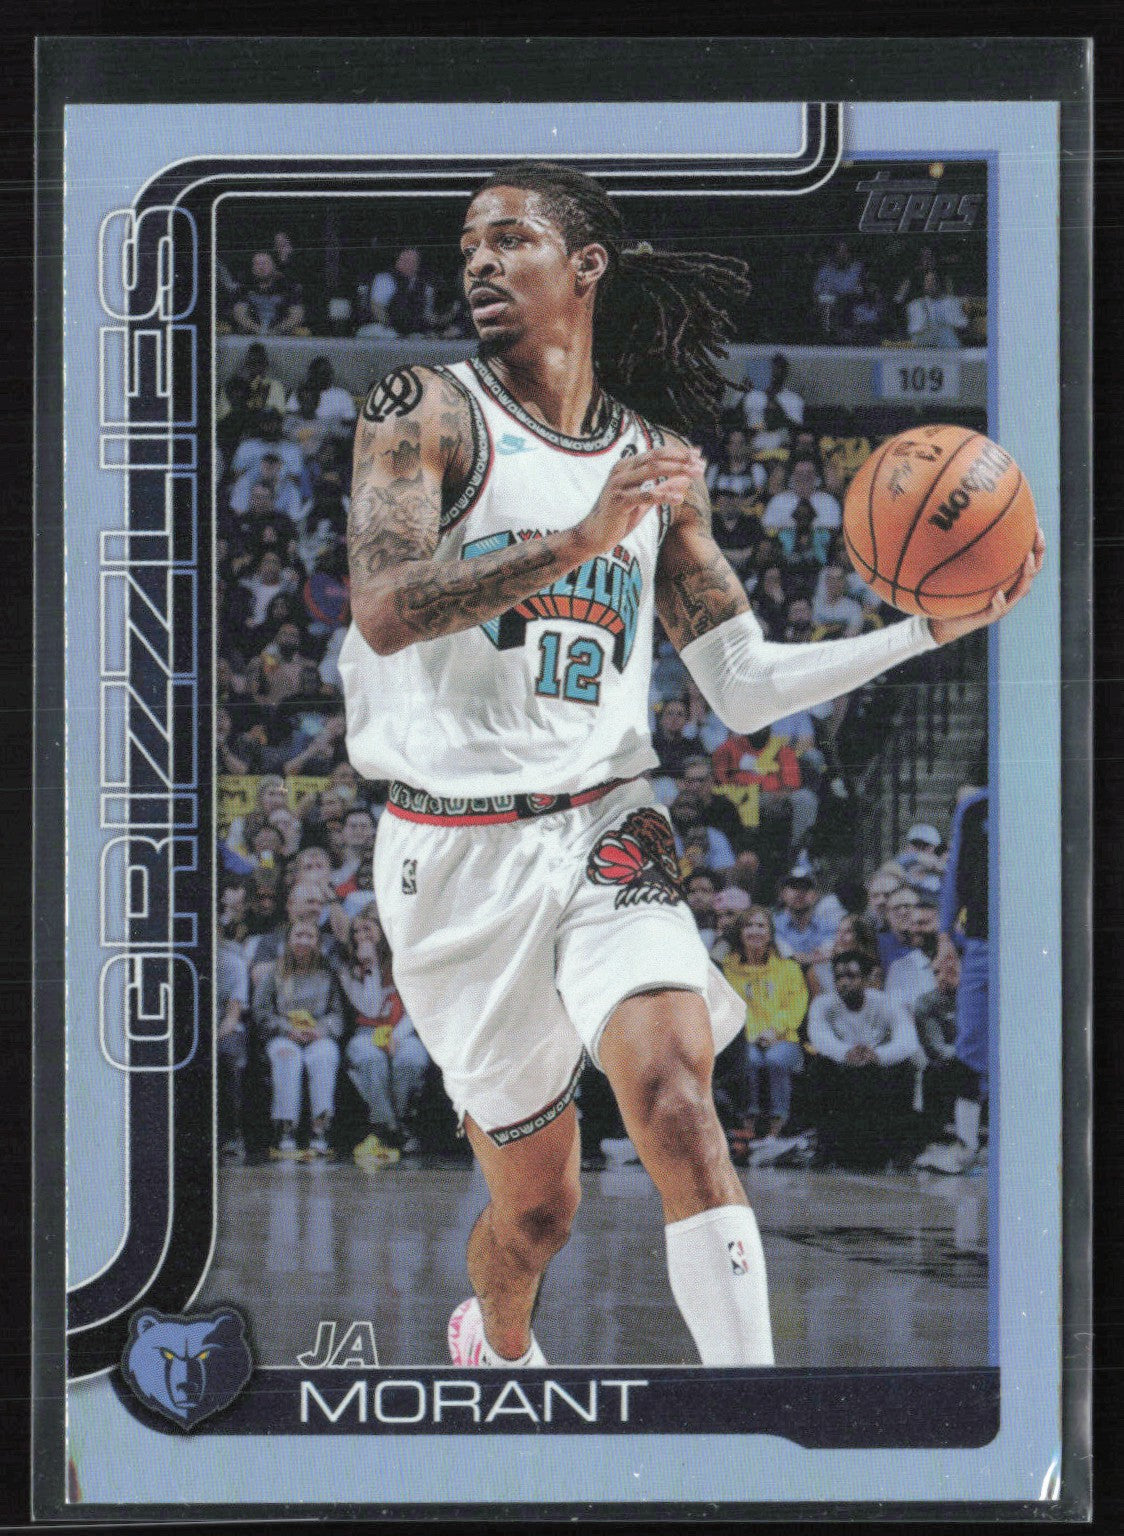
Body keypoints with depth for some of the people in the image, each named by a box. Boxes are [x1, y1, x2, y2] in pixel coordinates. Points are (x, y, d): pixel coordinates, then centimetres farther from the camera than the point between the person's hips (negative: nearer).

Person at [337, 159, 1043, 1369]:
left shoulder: (660, 463, 10)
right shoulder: (425, 414, -3)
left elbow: (744, 687, 13)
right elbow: (384, 610, -21)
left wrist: (933, 630, 4)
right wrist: (582, 538, -29)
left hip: (603, 832, 2)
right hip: (454, 851, -2)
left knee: (676, 1100, -24)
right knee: (536, 1203, 7)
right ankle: (492, 1343, 42)